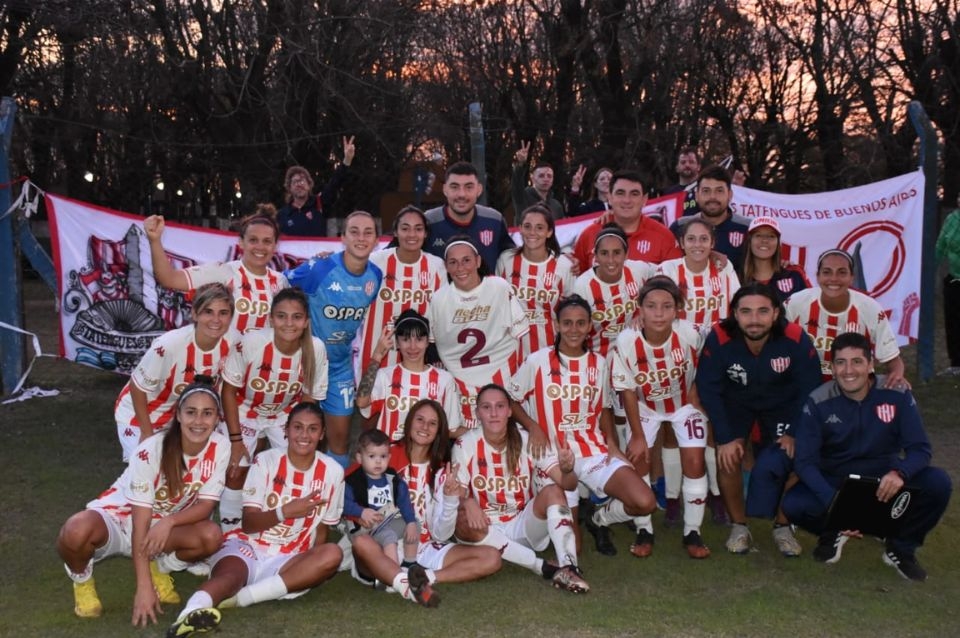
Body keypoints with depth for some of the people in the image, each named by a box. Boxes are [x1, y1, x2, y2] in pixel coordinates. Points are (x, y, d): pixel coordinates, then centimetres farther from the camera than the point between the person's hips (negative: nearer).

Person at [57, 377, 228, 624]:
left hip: (167, 525, 4)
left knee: (211, 536, -29)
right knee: (76, 532, -37)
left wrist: (169, 522, -33)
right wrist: (143, 587, -32)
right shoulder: (151, 451, -28)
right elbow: (140, 523, -28)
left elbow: (206, 506, -12)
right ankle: (82, 579, -1)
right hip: (118, 517, -3)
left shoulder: (220, 447, -16)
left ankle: (159, 568, 4)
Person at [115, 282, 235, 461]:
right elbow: (137, 387, -19)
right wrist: (147, 434, -13)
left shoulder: (229, 346, -19)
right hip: (138, 416, -4)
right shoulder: (168, 345, -34)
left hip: (178, 417, 5)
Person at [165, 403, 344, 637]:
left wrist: (310, 566, -9)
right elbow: (248, 524, -8)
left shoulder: (332, 471, 1)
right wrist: (285, 511, -26)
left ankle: (242, 596, -35)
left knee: (332, 554, -29)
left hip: (287, 560, 2)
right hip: (246, 546, -2)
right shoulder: (265, 461, -5)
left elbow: (322, 528, 9)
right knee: (231, 573, -36)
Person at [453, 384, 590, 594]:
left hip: (524, 526, 1)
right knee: (463, 524, -34)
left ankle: (568, 567, -37)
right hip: (487, 529, 0)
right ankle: (544, 568, -30)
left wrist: (567, 470, -42)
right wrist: (468, 503, -33)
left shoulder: (528, 441, -9)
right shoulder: (465, 445, -10)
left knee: (553, 491, -25)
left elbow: (569, 484, -17)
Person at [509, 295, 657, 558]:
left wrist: (611, 443, 0)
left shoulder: (599, 363, 7)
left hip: (595, 451, 3)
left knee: (644, 503, -19)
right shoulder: (537, 361, -4)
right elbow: (511, 400, 3)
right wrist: (533, 427, -13)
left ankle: (599, 519, 14)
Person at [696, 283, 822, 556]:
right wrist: (726, 438, -20)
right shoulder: (719, 339, -31)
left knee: (782, 462, -15)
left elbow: (809, 388, -16)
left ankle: (783, 526, 12)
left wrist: (795, 432, -15)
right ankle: (739, 526, 6)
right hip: (735, 402, 1)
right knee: (728, 458, -16)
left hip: (782, 406, 0)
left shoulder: (796, 339, -31)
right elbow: (708, 390, -21)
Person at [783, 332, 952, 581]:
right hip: (835, 483, -1)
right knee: (793, 504, -30)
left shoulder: (897, 395, -12)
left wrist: (900, 473, -38)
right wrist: (834, 503, -36)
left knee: (938, 483, -26)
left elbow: (919, 448, -13)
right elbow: (805, 461, -18)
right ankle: (833, 532, 8)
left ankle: (901, 547, 2)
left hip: (885, 483, 1)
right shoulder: (818, 402, -14)